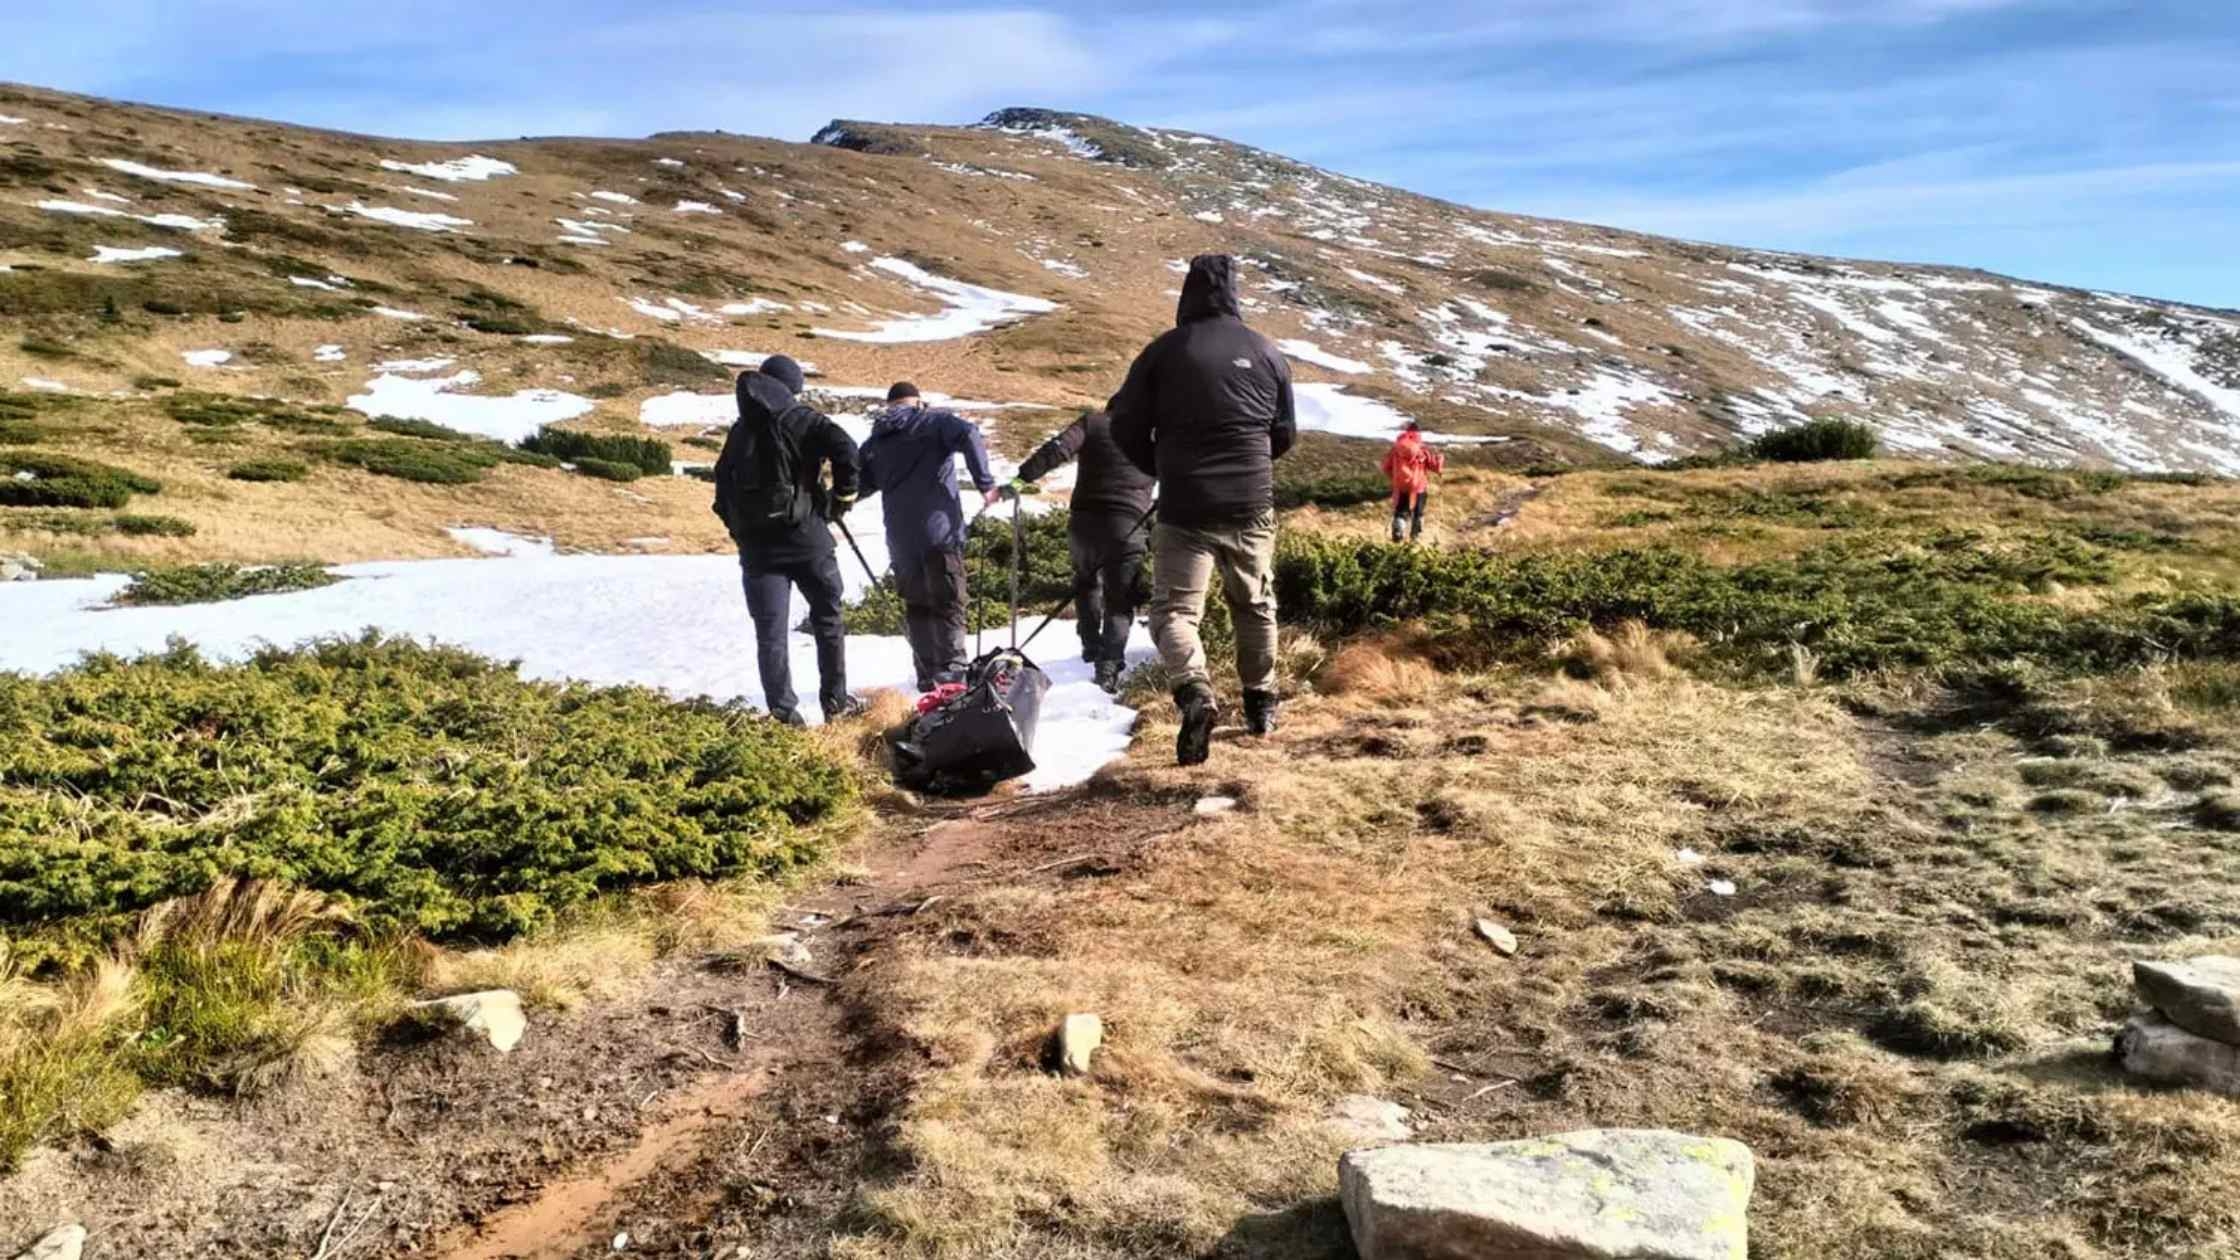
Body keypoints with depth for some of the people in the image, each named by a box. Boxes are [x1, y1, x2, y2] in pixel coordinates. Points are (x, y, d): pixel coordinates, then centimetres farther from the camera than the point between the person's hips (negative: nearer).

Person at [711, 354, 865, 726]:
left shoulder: (740, 430, 15)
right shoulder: (797, 418, -4)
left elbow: (723, 483, 17)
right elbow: (844, 447, -19)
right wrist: (844, 494, -5)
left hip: (755, 544, 4)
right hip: (803, 534, -4)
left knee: (770, 631, 4)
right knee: (827, 618, 12)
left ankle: (782, 710, 0)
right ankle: (835, 701, 15)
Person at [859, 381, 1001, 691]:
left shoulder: (875, 441, 16)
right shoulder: (933, 421, 3)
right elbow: (968, 434, -15)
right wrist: (985, 483, -13)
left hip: (900, 538, 4)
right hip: (939, 530, -4)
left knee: (916, 608, 12)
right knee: (949, 605, -3)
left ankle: (928, 676, 8)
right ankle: (951, 672, -15)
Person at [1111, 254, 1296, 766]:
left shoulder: (1164, 350, -5)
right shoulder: (1266, 352, 3)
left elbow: (1125, 428, -1)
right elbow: (1285, 433, 12)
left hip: (1185, 508, -3)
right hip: (1252, 506, 3)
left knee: (1174, 609, 0)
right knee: (1255, 604, 19)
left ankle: (1195, 692, -24)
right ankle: (1261, 702, 29)